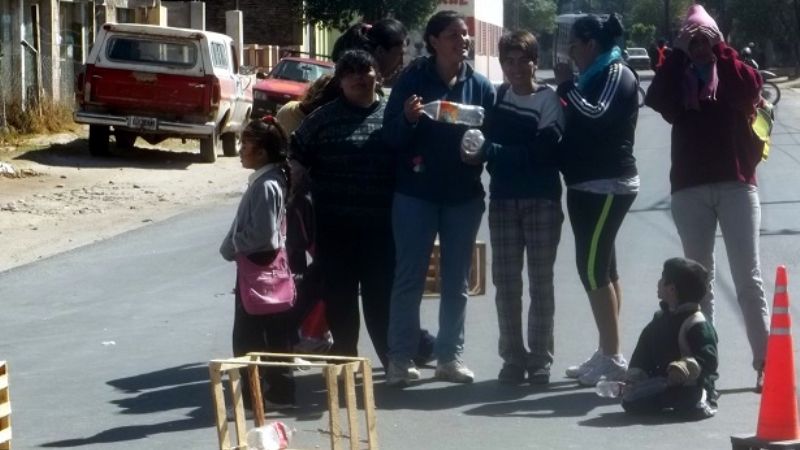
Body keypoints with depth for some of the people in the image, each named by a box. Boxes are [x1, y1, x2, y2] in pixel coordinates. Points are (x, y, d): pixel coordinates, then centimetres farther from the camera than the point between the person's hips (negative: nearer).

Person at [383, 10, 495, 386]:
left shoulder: (480, 86, 2)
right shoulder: (412, 79, -5)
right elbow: (390, 136, -7)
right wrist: (408, 119, -26)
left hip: (464, 195, 3)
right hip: (416, 193, -3)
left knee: (456, 281, 9)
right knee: (409, 278, -1)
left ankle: (450, 356, 17)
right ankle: (401, 358, 3)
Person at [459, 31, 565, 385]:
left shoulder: (549, 100, -4)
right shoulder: (496, 97, 8)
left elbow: (541, 150, -15)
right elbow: (486, 136, 6)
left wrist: (493, 151, -21)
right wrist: (478, 149, -17)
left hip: (541, 199, -3)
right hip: (503, 199, 3)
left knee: (540, 282, 1)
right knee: (506, 282, 4)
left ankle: (540, 359, 6)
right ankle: (513, 357, 10)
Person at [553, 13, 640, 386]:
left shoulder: (617, 74, -10)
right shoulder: (594, 77, 19)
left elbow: (597, 116, -25)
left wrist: (567, 86, -14)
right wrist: (567, 89, 8)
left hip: (608, 185, -10)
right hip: (588, 184, 10)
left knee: (593, 268, -13)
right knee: (602, 268, 9)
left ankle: (612, 358, -13)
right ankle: (606, 354, 12)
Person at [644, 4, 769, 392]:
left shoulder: (732, 73, 9)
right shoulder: (677, 78, 12)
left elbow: (751, 88, -13)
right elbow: (656, 100, -8)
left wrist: (719, 48, -9)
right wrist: (679, 51, -8)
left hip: (736, 184, -2)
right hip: (690, 188, 2)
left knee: (748, 277, -5)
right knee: (699, 276, 5)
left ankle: (765, 361, -8)